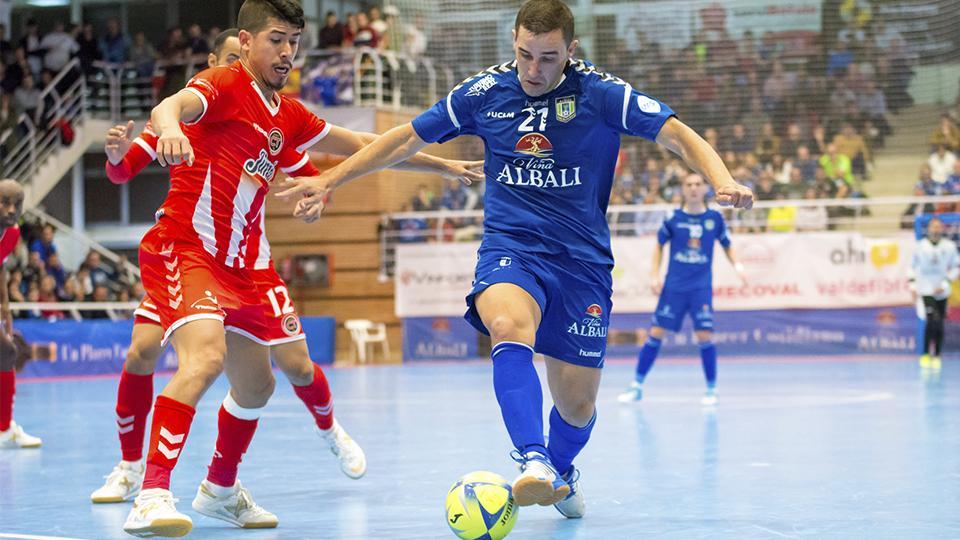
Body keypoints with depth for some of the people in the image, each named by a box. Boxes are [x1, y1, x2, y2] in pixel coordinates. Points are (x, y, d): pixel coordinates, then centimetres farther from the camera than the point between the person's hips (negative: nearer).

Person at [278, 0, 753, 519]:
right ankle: (533, 460, -47)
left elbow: (678, 134, -11)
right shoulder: (484, 92, 0)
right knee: (510, 326, -36)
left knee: (576, 404, 3)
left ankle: (561, 471, 37)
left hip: (582, 260, 0)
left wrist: (721, 180, -30)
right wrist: (329, 180, 8)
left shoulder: (600, 93, -7)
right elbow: (406, 139, 10)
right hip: (509, 248, 0)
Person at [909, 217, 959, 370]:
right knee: (933, 320, -18)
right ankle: (926, 355, -8)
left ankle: (937, 356, 21)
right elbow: (913, 266, 12)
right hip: (926, 290, -2)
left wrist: (945, 284, -7)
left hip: (942, 292, 2)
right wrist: (913, 285, 4)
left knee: (939, 326, 7)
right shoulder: (921, 246, 0)